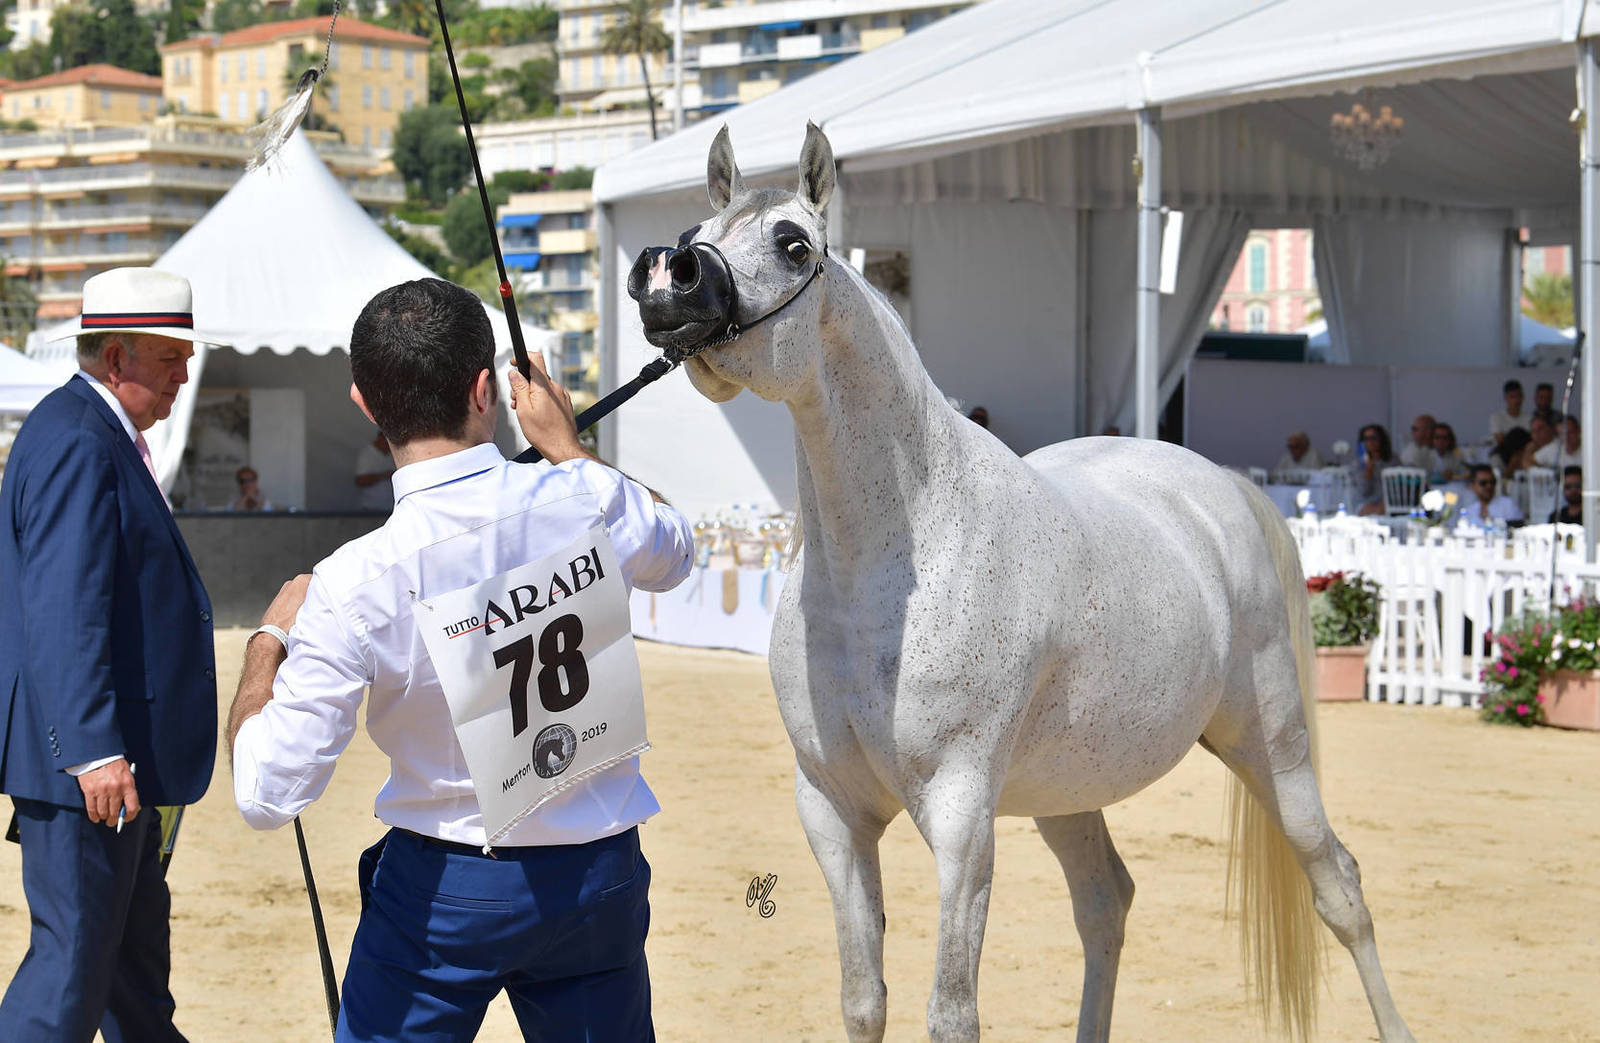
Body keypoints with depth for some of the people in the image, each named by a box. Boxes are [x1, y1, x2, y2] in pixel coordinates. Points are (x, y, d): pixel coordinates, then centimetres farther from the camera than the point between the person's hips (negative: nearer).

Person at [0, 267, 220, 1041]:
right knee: (74, 949, -7)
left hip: (114, 749, 11)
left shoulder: (100, 435, 15)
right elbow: (64, 612, -26)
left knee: (136, 932, 23)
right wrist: (93, 748, -30)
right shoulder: (77, 444, -18)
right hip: (83, 760, -11)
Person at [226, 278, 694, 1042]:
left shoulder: (358, 583, -21)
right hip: (601, 874, 3)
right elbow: (673, 553, 15)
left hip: (444, 886, -3)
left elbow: (267, 795, -18)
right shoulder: (589, 501, -13)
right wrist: (565, 444, 26)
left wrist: (267, 645, -2)